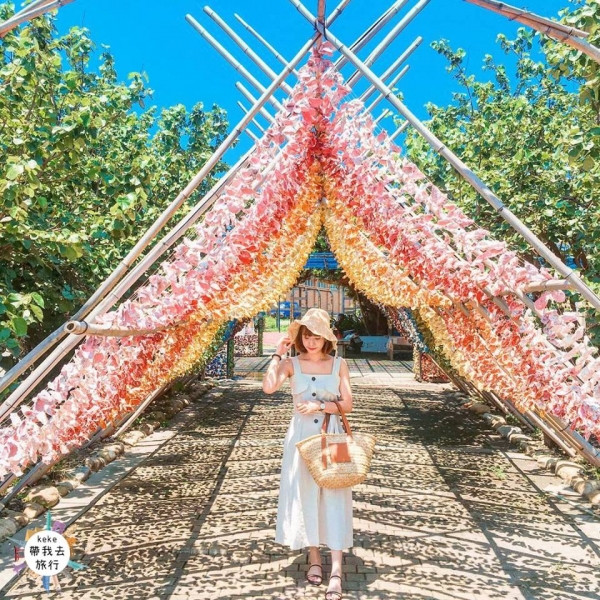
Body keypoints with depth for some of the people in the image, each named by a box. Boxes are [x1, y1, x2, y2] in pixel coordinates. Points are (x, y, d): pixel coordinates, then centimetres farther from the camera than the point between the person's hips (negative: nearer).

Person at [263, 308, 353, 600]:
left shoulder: (339, 364, -2)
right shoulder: (291, 364, -4)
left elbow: (347, 404, -2)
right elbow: (268, 388, -22)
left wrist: (322, 406, -16)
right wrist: (277, 355, -18)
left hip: (331, 436, 0)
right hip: (301, 436, 1)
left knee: (334, 498, 1)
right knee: (305, 496, 10)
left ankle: (336, 570, 6)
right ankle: (314, 558, 28)